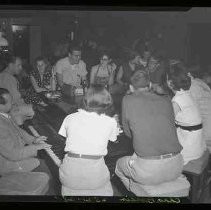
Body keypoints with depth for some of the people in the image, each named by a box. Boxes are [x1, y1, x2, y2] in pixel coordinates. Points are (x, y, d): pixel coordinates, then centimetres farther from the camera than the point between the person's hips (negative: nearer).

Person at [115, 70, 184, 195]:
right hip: (176, 167, 5)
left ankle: (142, 194, 14)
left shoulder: (128, 100, 1)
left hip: (149, 171, -4)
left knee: (119, 165, 27)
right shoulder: (166, 101, 8)